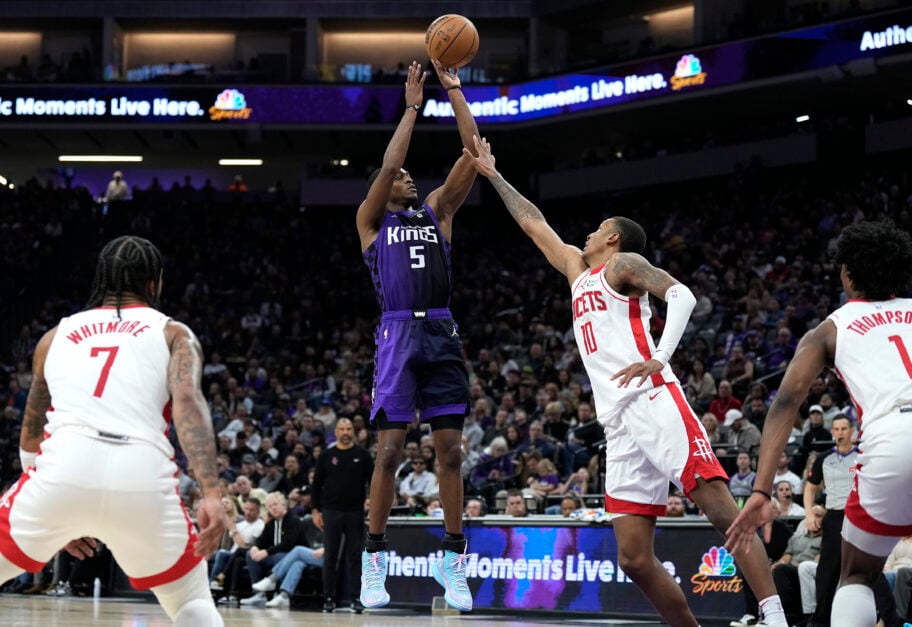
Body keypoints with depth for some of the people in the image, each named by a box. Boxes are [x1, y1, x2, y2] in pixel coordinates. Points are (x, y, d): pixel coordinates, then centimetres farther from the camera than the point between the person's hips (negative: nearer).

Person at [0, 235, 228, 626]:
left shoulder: (56, 335, 29)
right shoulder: (172, 334, 20)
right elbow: (187, 401, -1)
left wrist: (60, 518, 46)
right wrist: (211, 494, -12)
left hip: (65, 468, 1)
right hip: (142, 477, -1)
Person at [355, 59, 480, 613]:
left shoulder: (437, 211, 17)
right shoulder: (371, 220, 9)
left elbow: (474, 154, 7)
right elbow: (387, 165, -7)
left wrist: (455, 91, 2)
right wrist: (411, 108, -6)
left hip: (442, 334, 3)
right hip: (399, 334, -3)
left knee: (450, 449, 1)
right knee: (390, 449, -5)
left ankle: (454, 561, 7)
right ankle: (374, 560, 5)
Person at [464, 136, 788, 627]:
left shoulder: (622, 262, 9)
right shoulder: (577, 269, 30)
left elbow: (681, 295, -8)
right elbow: (533, 223, 42)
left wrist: (660, 357, -21)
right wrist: (492, 174, 46)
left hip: (653, 402, -8)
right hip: (619, 424, 8)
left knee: (722, 510, -19)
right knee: (634, 558, -3)